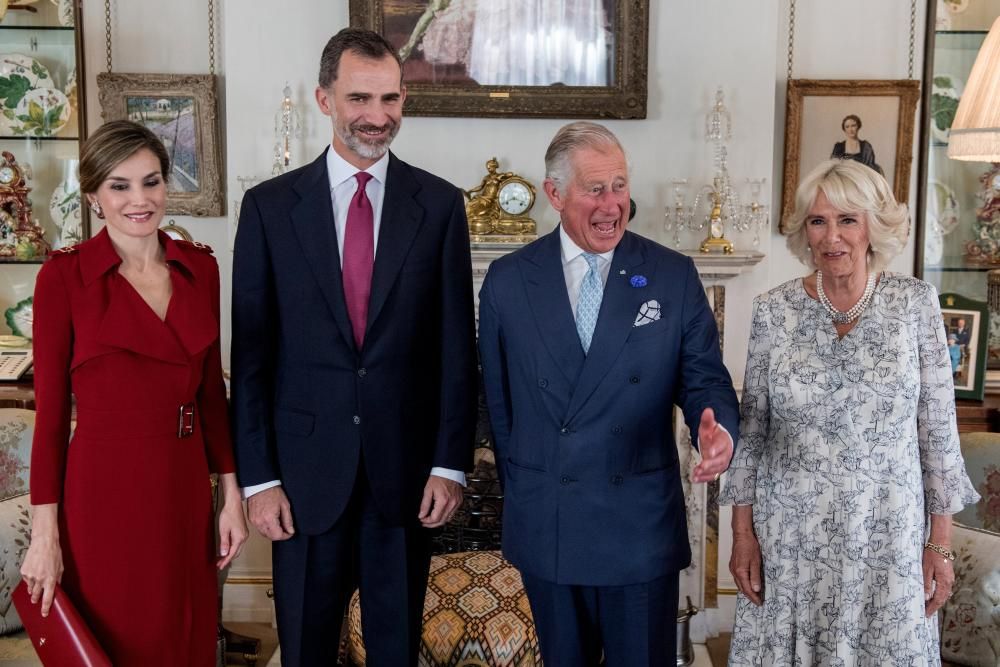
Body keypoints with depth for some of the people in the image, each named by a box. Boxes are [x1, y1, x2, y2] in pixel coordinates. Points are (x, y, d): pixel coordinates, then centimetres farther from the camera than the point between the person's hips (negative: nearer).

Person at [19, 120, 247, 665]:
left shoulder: (200, 268, 4)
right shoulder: (64, 275, -8)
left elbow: (212, 390, 8)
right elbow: (50, 409, -7)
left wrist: (231, 496, 6)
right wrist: (44, 533, -8)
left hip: (185, 490, 4)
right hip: (104, 492, -4)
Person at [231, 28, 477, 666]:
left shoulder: (440, 204, 0)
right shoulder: (269, 205, -1)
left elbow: (457, 346, 0)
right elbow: (251, 351, -1)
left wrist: (451, 464, -3)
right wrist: (258, 476, -4)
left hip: (406, 466, 0)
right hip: (305, 468, 0)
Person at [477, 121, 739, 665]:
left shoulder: (674, 277, -4)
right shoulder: (507, 281, -1)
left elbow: (703, 379, -2)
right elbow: (498, 397, 6)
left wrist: (717, 430, -24)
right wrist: (521, 490, 10)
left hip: (641, 526, -1)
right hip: (544, 529, 1)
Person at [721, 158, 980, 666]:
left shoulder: (915, 304, -5)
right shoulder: (772, 310, -4)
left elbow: (939, 429, -1)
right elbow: (750, 429, 1)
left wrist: (940, 543, -1)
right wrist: (742, 533, 0)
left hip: (887, 535, 0)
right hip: (790, 536, 1)